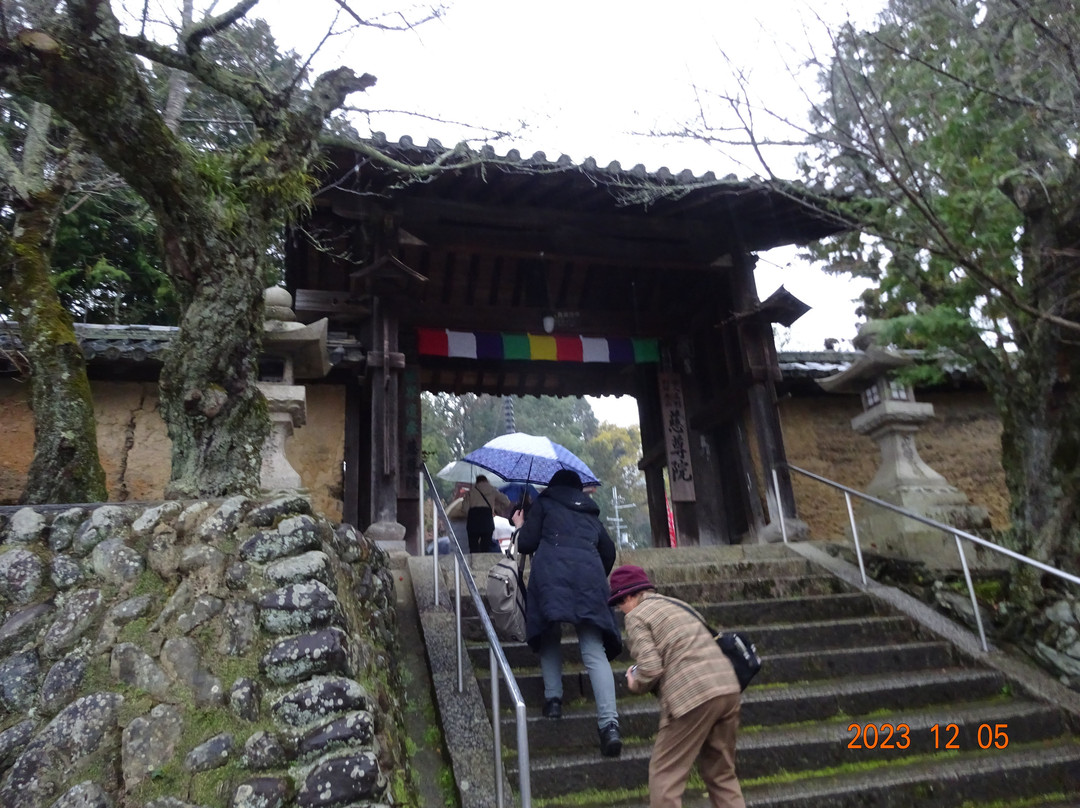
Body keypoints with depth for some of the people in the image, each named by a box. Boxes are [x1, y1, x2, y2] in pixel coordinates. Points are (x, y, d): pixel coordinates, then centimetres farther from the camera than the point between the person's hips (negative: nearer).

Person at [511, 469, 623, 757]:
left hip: (551, 571, -2)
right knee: (595, 650, -5)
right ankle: (609, 722, -19)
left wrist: (521, 527, 31)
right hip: (589, 573, 2)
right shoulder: (590, 512, 31)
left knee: (550, 637, 18)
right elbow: (609, 552, 27)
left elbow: (526, 544, 11)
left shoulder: (544, 503, 20)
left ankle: (553, 698, 4)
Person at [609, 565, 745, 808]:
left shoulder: (636, 616, 1)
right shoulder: (677, 605, 25)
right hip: (727, 688, 8)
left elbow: (651, 669, -10)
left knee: (665, 775, 8)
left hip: (692, 696, -8)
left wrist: (636, 685, 9)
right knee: (721, 774, 20)